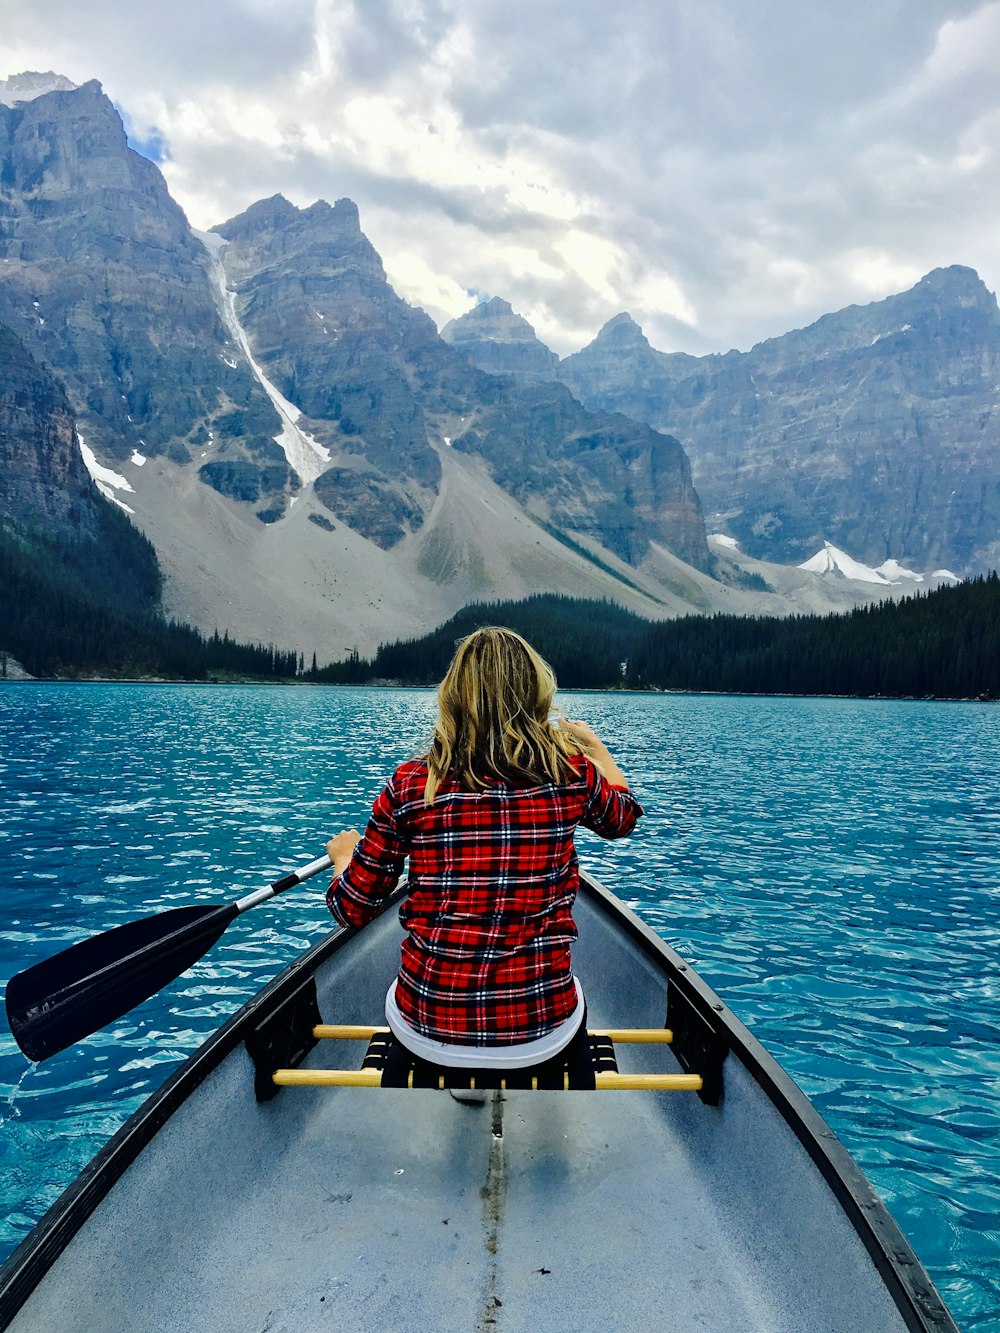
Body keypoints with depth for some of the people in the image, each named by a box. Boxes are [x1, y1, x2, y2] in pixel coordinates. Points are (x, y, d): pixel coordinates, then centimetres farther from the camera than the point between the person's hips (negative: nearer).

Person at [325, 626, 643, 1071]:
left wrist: (344, 854, 21)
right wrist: (593, 742, 33)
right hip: (543, 1034, 1)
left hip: (427, 1033, 0)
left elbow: (351, 910, -1)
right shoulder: (571, 773, -9)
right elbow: (625, 815, 16)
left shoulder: (410, 785, -12)